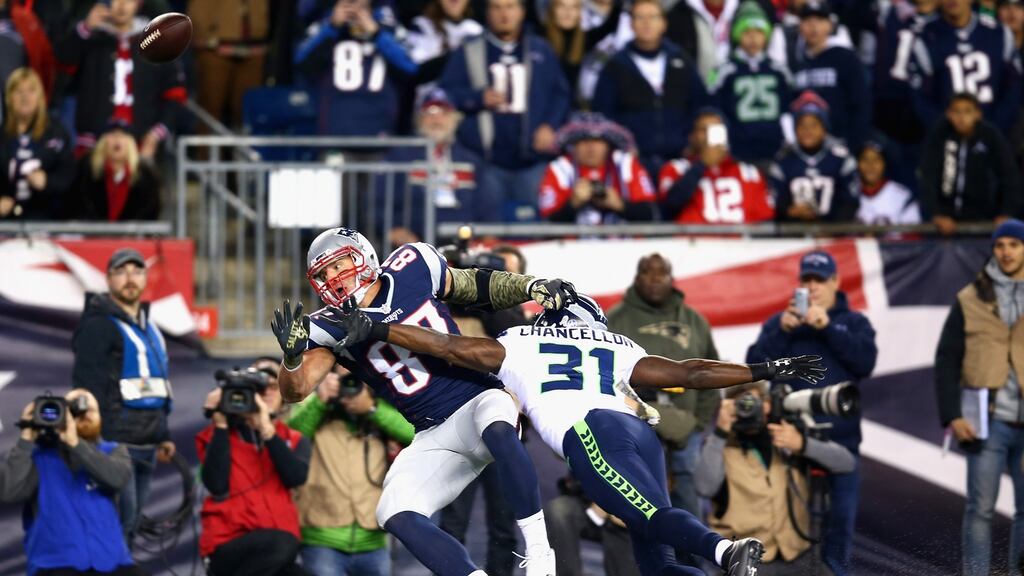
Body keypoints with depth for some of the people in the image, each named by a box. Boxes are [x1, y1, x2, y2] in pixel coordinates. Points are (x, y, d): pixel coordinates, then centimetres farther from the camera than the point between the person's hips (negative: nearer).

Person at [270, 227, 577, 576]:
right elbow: (295, 391, -13)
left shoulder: (412, 269, 0)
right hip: (433, 439, 3)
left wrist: (530, 286, 0)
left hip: (478, 402, -3)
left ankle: (537, 548, -27)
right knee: (395, 517, -18)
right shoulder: (333, 328, -1)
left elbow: (477, 288, 15)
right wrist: (293, 354, -35)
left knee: (498, 430, -37)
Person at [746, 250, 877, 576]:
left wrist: (827, 327, -15)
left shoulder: (853, 323, 12)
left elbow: (865, 362, -7)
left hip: (840, 437, 0)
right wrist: (783, 331, -16)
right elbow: (755, 364, -1)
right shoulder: (778, 323, 12)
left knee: (841, 518, 0)